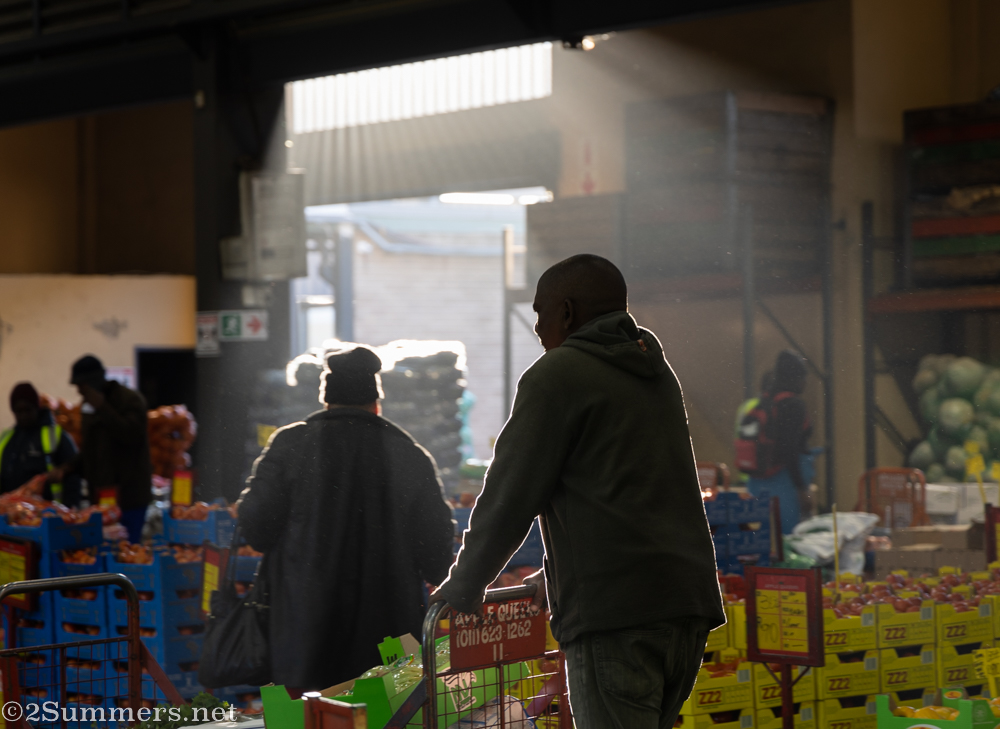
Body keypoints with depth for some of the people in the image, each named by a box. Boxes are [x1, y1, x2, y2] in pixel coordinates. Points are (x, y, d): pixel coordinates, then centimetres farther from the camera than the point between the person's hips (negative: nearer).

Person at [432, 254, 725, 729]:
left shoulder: (558, 374, -2)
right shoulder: (656, 373, 24)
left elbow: (510, 495, -2)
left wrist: (462, 588, 10)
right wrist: (556, 573, 39)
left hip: (616, 606, -8)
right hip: (689, 597, 8)